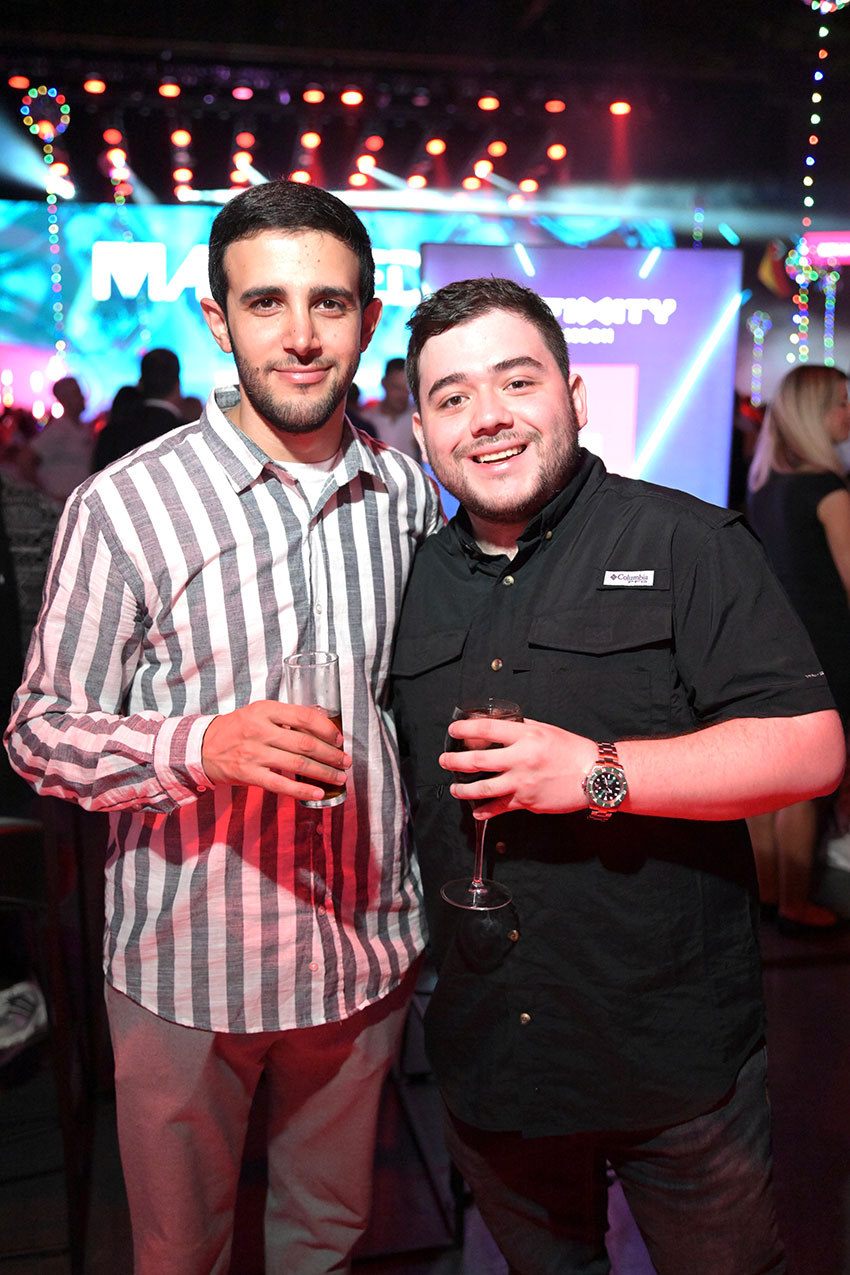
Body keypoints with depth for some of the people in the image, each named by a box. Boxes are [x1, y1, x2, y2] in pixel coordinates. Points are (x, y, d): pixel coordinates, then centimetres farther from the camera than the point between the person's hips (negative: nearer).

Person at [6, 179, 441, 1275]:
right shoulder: (125, 505, -15)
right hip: (187, 963, -3)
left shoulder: (407, 492, -1)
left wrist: (429, 903, 7)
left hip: (364, 950, 3)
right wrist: (202, 746, -29)